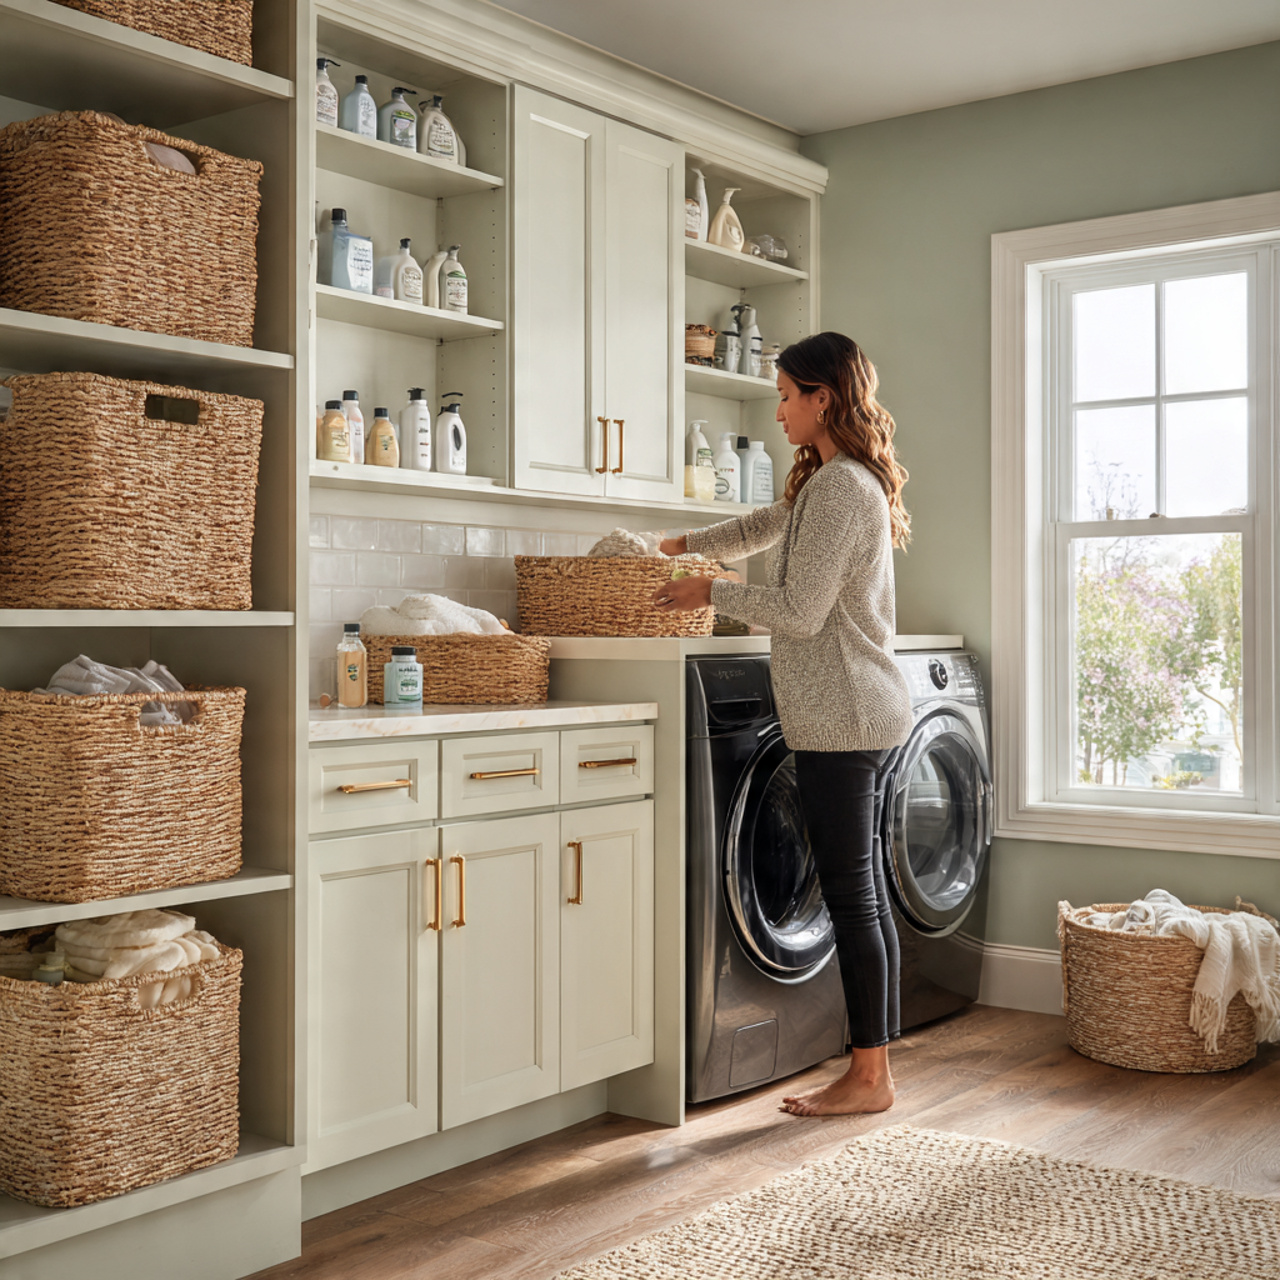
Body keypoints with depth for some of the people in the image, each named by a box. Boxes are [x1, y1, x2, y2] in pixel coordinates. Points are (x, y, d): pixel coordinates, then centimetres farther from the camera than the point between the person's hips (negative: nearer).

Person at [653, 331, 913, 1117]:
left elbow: (800, 611, -19)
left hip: (844, 719, -10)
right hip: (862, 715, 10)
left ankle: (869, 1078, 4)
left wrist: (711, 593, -6)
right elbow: (768, 527, 35)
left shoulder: (840, 486, -15)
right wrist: (684, 546, 34)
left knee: (853, 895, -4)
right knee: (862, 891, 11)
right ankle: (875, 1066, 18)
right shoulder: (836, 482, 18)